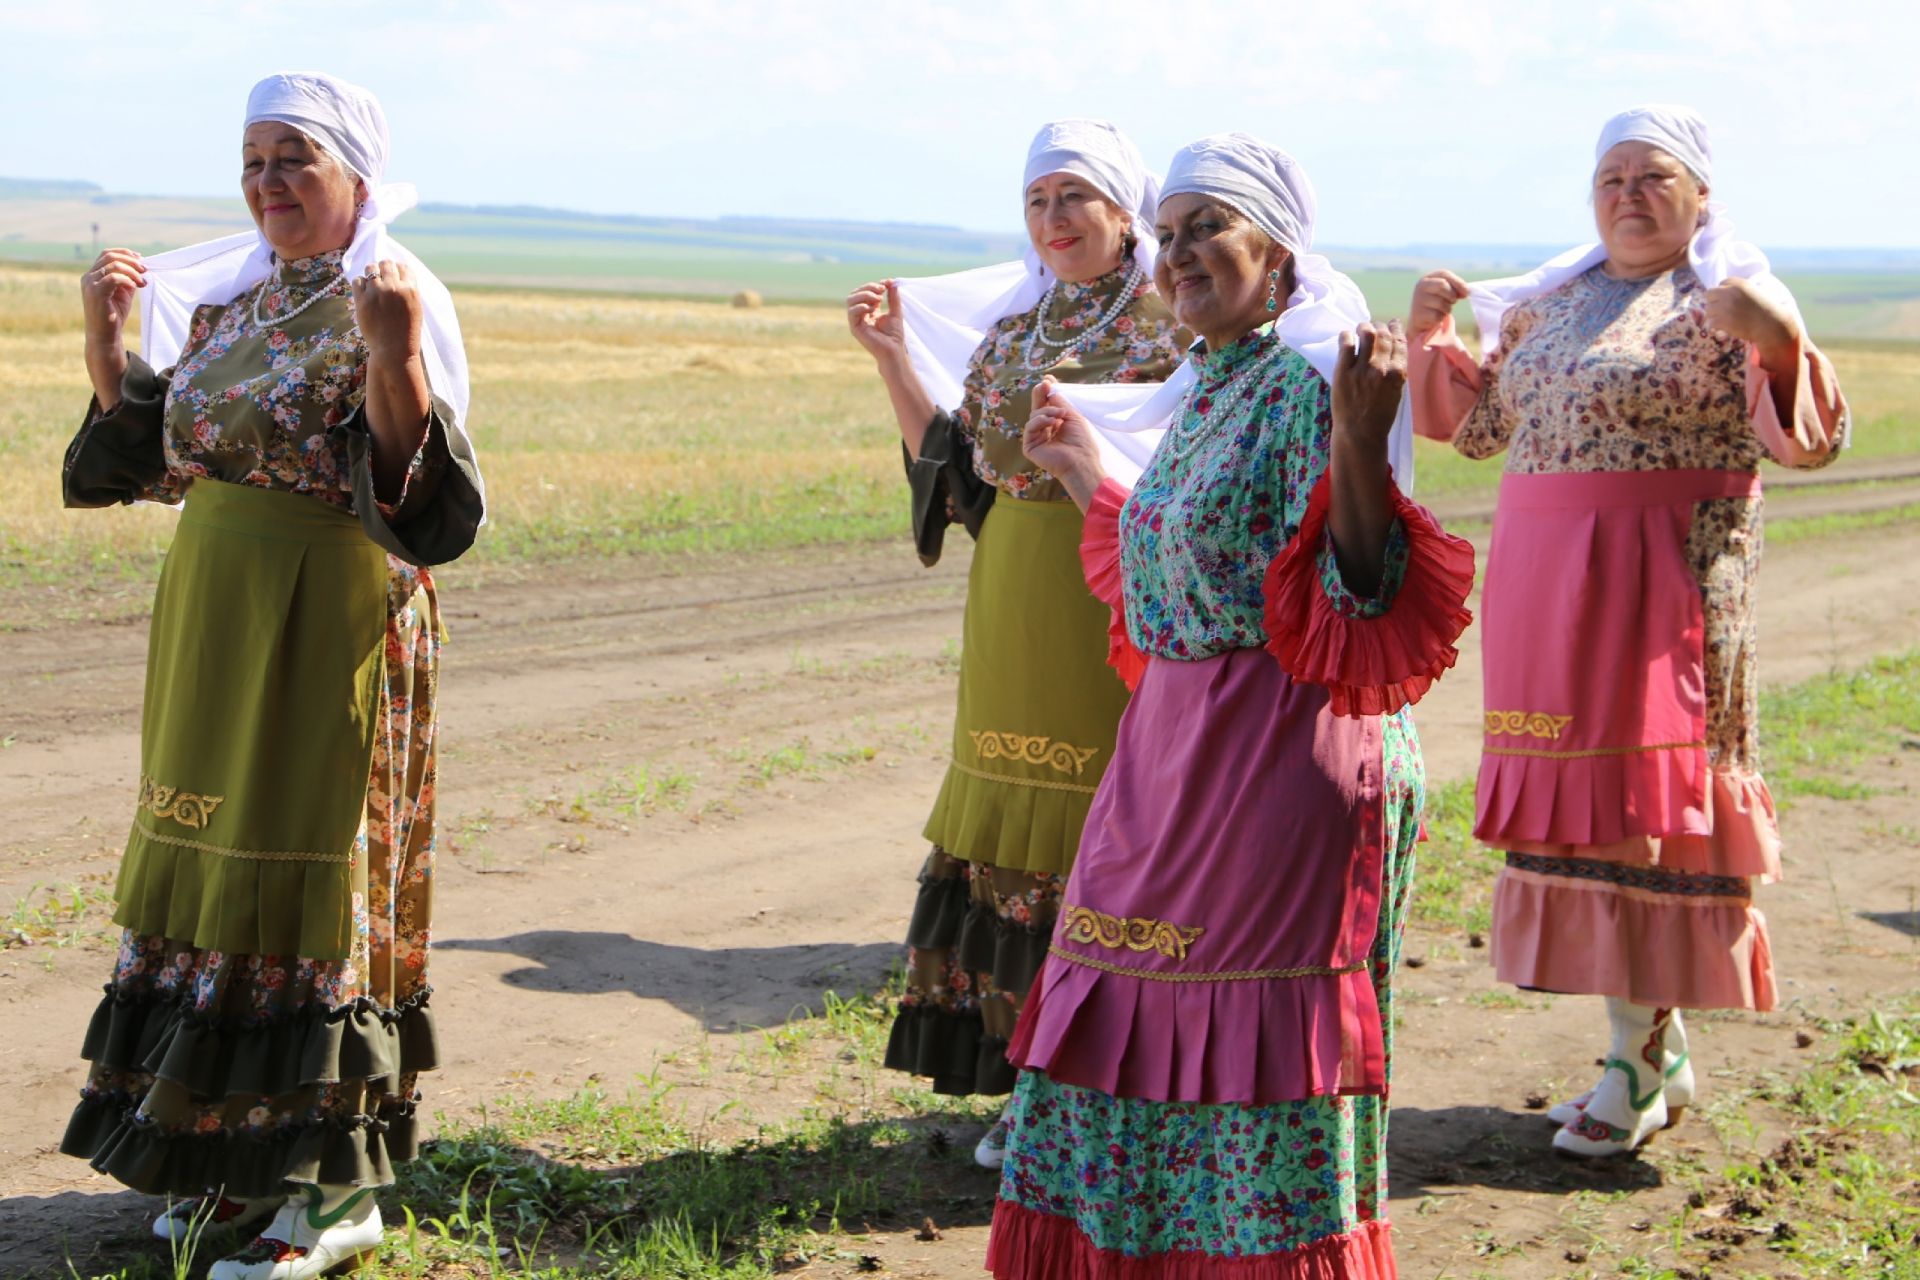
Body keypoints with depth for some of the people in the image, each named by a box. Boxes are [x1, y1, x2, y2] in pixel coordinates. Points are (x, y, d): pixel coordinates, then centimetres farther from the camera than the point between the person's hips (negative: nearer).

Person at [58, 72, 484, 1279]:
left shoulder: (396, 302, -10)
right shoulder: (230, 299, 12)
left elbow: (413, 490, -21)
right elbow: (154, 453, 19)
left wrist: (395, 362, -35)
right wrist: (109, 337, 7)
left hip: (327, 626, -7)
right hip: (215, 622, 8)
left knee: (309, 874, -3)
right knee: (218, 863, 12)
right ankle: (240, 1152, 25)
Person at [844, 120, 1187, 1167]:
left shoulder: (1175, 323, -4)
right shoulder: (1008, 327, 15)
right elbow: (957, 466, 14)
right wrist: (892, 355, 10)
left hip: (1123, 613, -6)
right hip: (1014, 616, 6)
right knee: (1019, 841, 9)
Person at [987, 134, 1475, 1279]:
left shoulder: (1311, 385, -14)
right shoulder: (1210, 390, 12)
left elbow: (1355, 601, -22)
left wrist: (1362, 447, -36)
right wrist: (1083, 472, 31)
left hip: (1281, 755, -9)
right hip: (1176, 749, 9)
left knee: (1252, 1013, 1)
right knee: (1148, 998, 15)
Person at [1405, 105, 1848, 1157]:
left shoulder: (1722, 304, -4)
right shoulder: (1550, 302, 15)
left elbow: (1805, 441, -13)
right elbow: (1476, 423, 21)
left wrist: (1779, 342, -30)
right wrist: (1431, 333, 7)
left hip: (1662, 586, -6)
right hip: (1544, 587, 7)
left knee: (1641, 795, -4)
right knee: (1580, 797, 8)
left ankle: (1638, 1064, 6)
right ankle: (1657, 1050, 19)